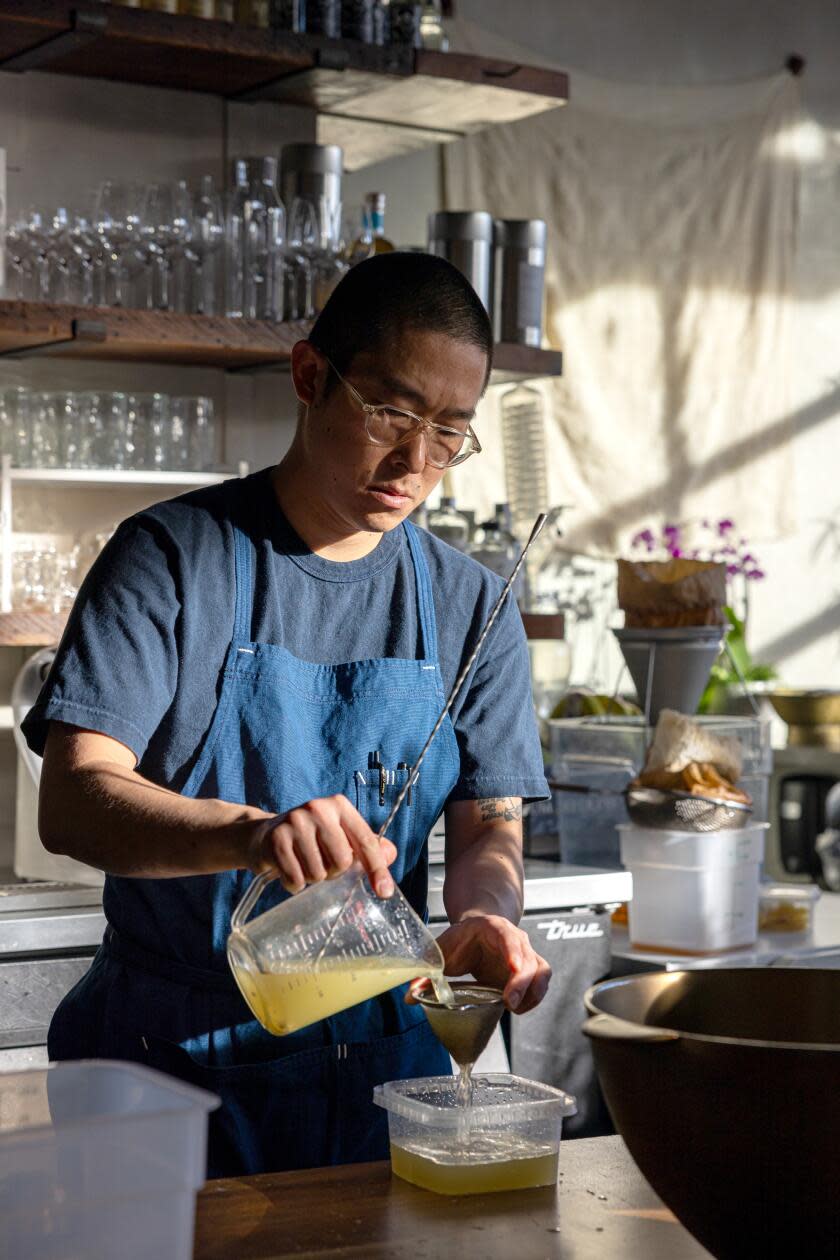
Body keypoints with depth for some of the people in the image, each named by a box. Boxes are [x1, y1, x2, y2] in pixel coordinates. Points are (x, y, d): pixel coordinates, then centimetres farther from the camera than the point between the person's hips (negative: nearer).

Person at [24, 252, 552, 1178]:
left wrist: (485, 915, -23)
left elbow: (489, 823, 2)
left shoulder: (471, 608, 5)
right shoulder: (172, 557, -7)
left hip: (376, 1066, 3)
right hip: (167, 1059, -3)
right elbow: (73, 802, -17)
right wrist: (250, 832, -37)